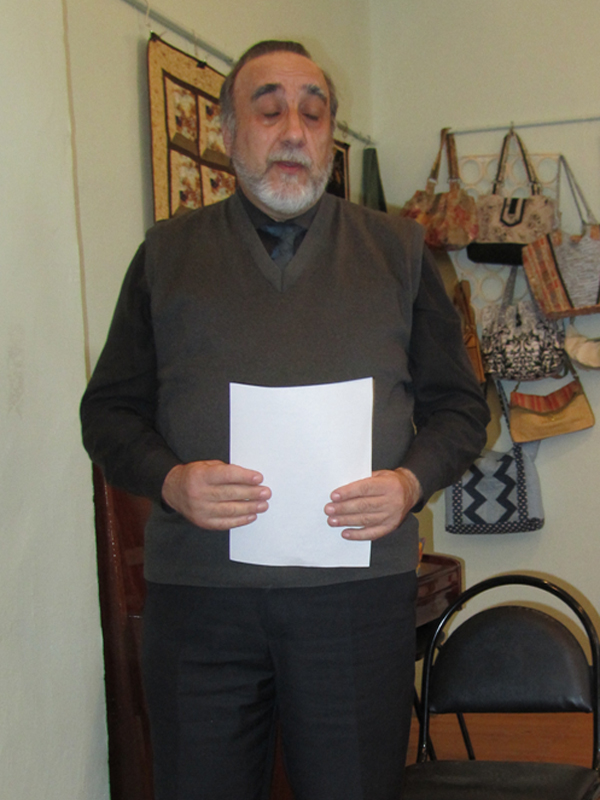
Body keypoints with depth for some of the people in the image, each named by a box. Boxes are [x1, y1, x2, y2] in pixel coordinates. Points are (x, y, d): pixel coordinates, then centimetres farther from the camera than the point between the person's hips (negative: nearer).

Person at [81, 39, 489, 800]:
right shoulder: (168, 252, 12)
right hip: (197, 588, 0)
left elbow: (459, 403, 12)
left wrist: (411, 482, -8)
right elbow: (109, 408, 10)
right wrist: (170, 480, -11)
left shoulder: (398, 248, 13)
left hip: (359, 581, 0)